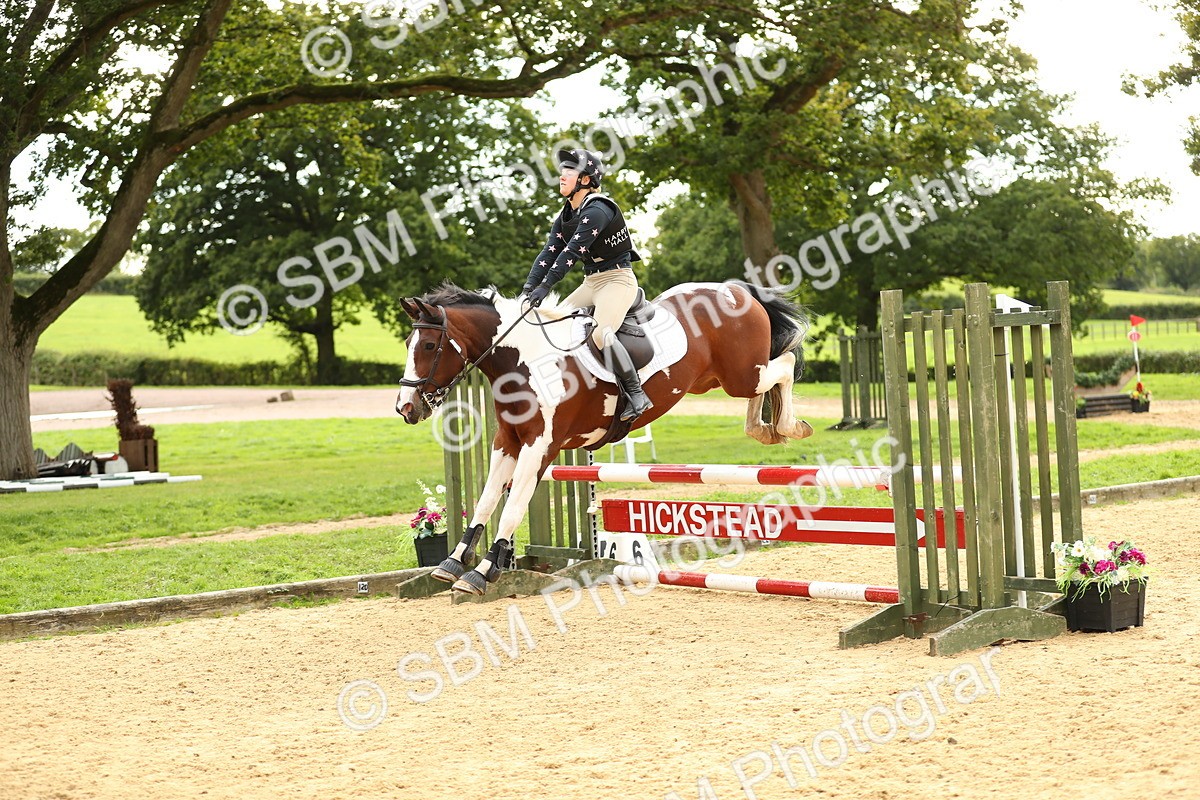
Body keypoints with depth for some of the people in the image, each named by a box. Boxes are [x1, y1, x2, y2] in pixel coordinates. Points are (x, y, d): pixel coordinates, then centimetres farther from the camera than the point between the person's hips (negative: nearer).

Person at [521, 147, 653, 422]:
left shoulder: (597, 210, -19)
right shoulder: (565, 216, 9)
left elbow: (572, 251, -26)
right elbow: (549, 252, 2)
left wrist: (545, 286, -30)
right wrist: (529, 288, -12)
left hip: (617, 279, -10)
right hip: (590, 283, 10)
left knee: (601, 333, -28)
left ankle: (637, 394, -18)